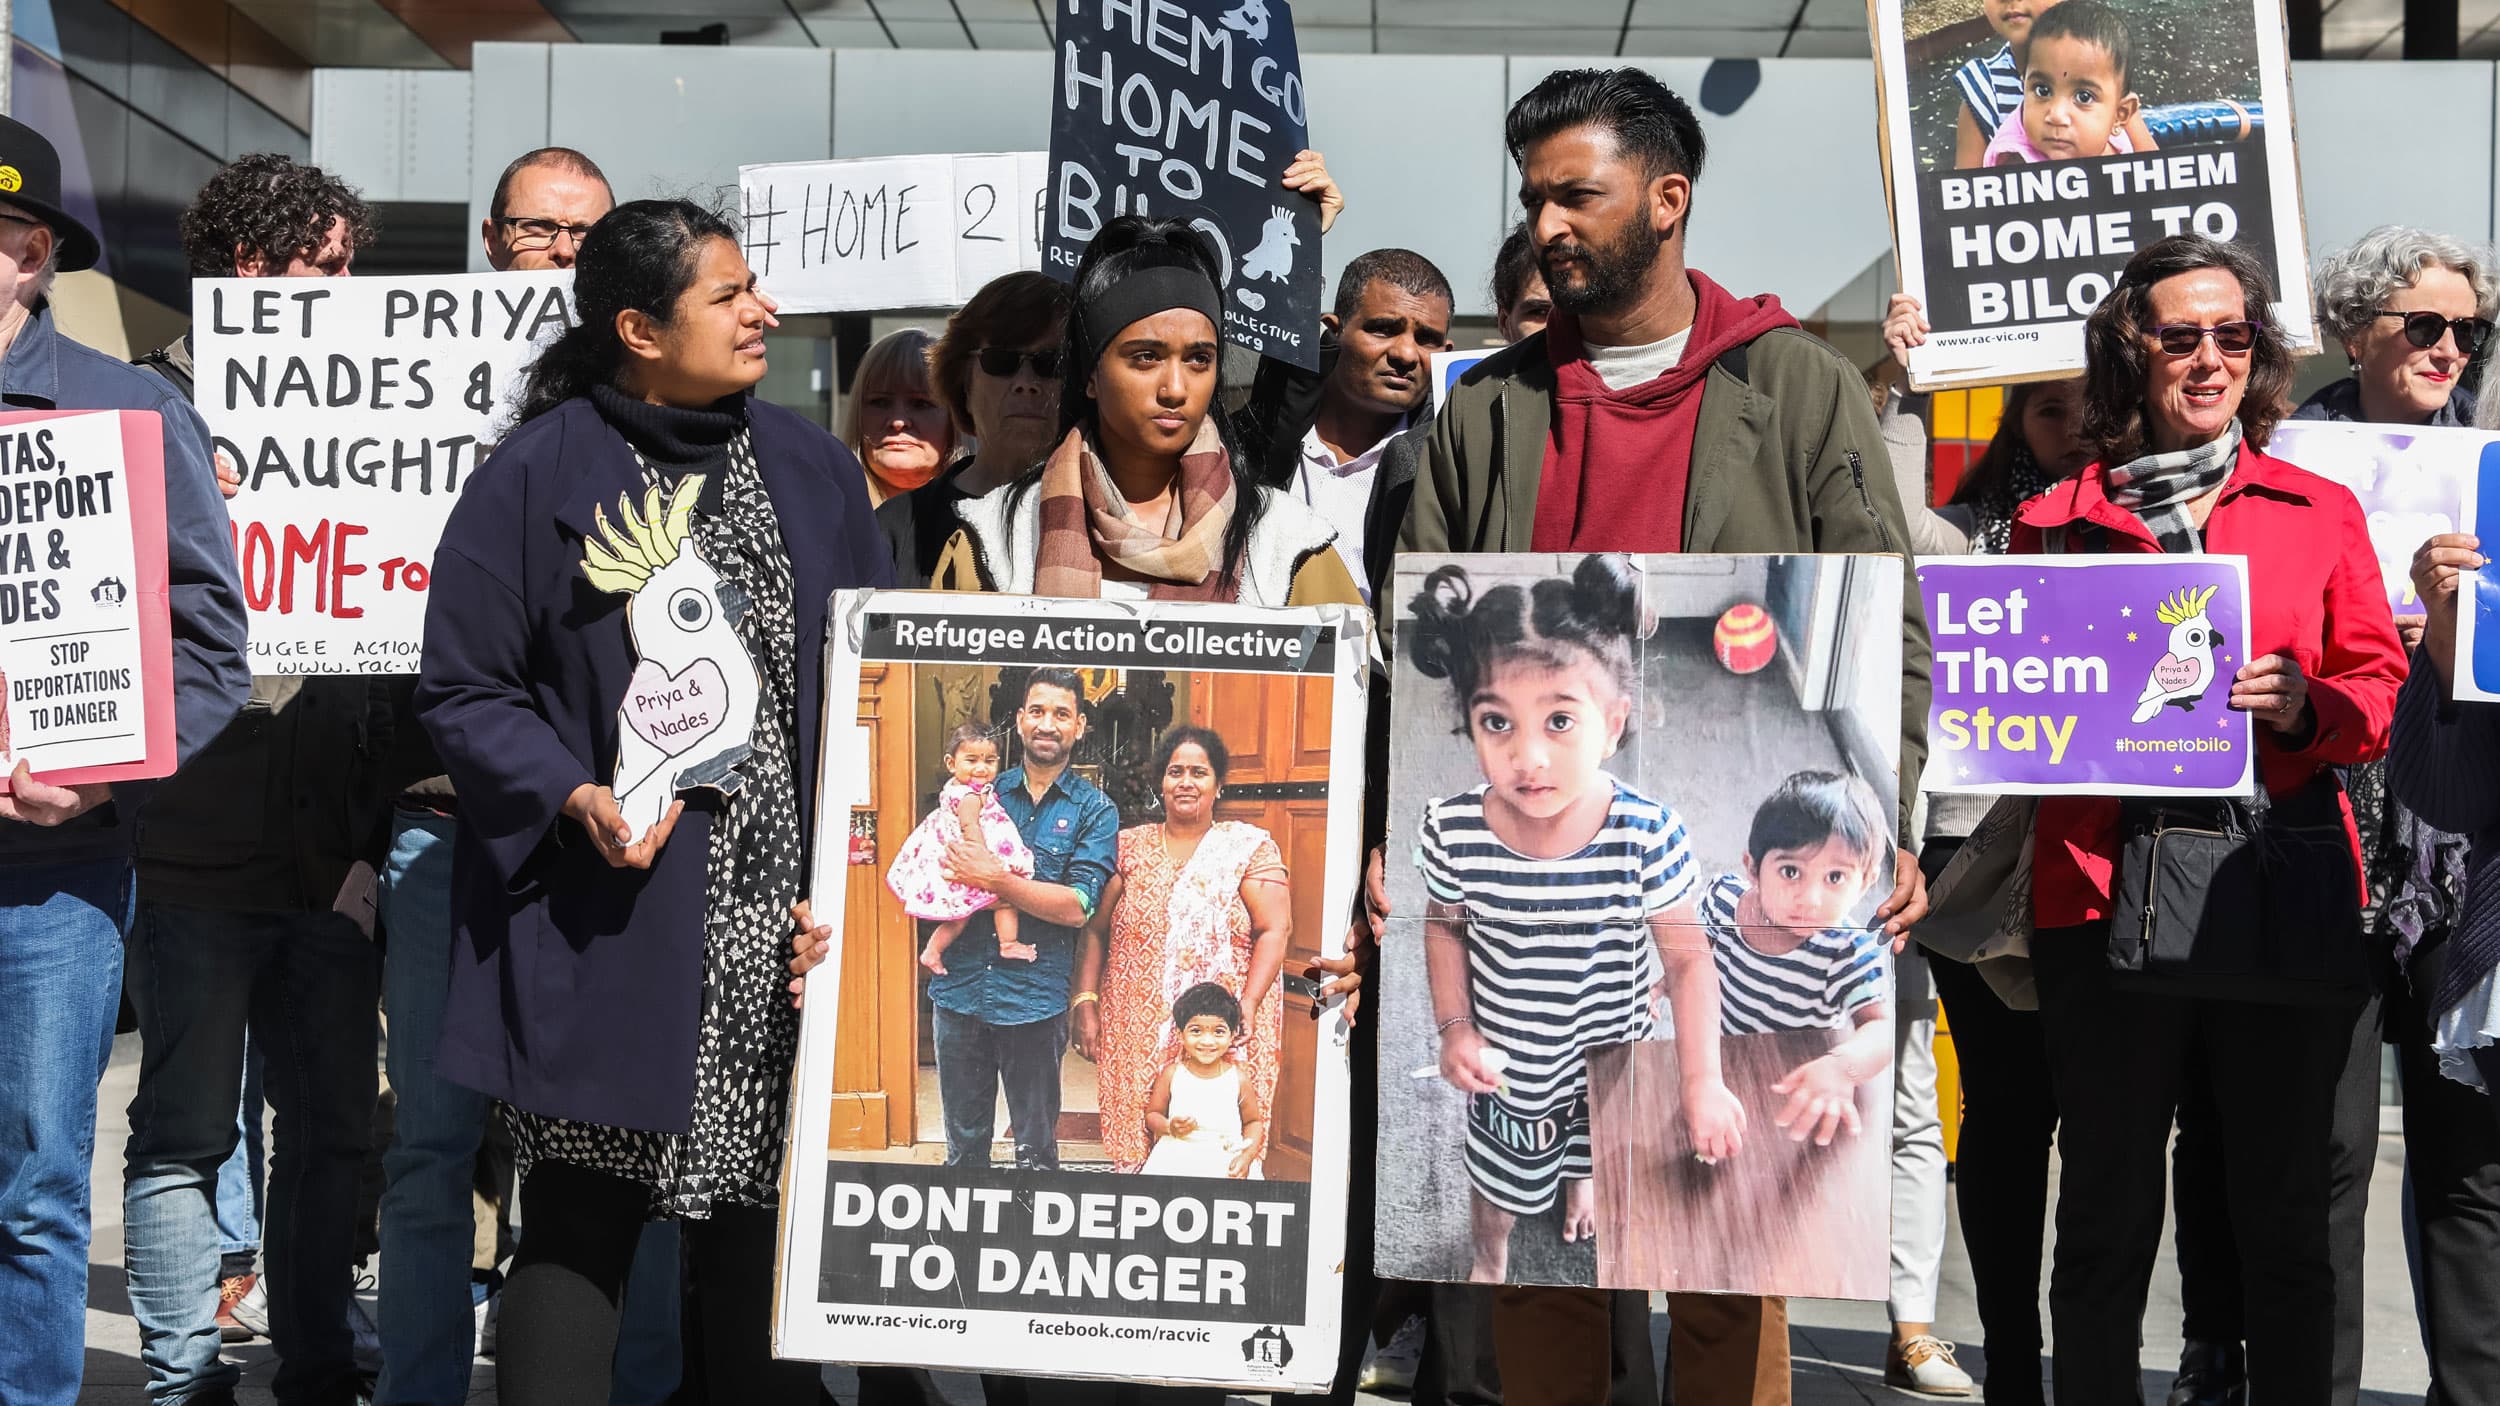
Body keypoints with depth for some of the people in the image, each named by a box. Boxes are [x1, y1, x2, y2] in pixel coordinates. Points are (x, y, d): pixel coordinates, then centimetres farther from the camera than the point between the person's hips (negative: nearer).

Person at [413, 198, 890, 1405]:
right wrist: (576, 797, -17)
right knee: (583, 1216, 0)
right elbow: (462, 687, -3)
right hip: (617, 925, -4)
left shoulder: (810, 467, 12)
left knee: (768, 1228, 7)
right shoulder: (542, 475, -2)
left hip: (786, 929, 4)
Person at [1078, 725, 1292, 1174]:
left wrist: (1247, 1006, -15)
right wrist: (1085, 1005, -1)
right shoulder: (1129, 847, 11)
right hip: (1135, 1032, 2)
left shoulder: (1250, 847, 4)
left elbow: (1275, 930, -4)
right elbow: (1095, 930, 9)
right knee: (1134, 1147, 1)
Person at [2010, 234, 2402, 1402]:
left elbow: (2379, 691, 10)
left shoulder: (2320, 511, 12)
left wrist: (2303, 708, -10)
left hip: (2284, 897, 1)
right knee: (2108, 1217, 3)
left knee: (2283, 1216, 6)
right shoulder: (2054, 522, 10)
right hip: (2104, 895, 0)